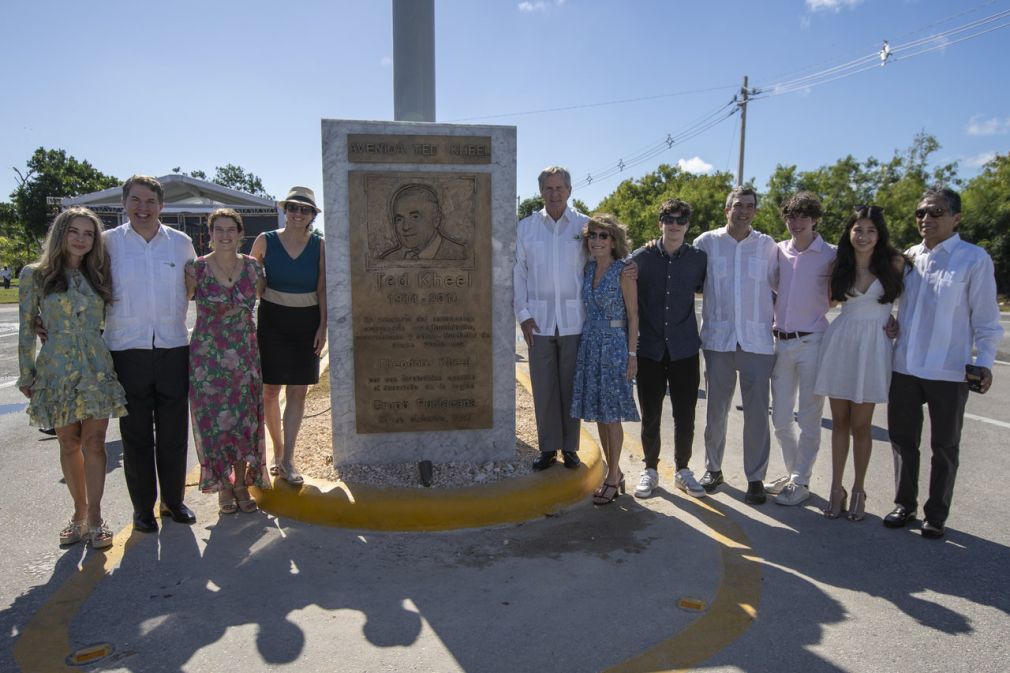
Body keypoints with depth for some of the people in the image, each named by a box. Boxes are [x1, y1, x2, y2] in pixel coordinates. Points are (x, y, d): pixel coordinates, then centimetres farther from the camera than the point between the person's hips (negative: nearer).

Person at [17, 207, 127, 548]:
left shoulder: (97, 277, 10)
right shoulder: (35, 275, 2)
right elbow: (27, 328, 3)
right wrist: (26, 375, 2)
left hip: (97, 369, 1)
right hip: (57, 371, -1)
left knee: (94, 443, 0)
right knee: (69, 445, 8)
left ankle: (94, 517, 5)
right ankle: (80, 511, 22)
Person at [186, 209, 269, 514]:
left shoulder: (252, 267, 1)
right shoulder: (196, 269, -6)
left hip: (245, 355, 2)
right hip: (207, 357, -2)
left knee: (245, 420, 6)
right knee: (215, 421, 3)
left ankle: (242, 483, 22)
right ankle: (223, 487, 20)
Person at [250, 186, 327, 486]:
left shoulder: (319, 245, 0)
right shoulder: (265, 241, -2)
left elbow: (323, 289, 2)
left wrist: (322, 327, -3)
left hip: (307, 323, 1)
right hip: (272, 320, 0)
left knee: (298, 392, 0)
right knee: (270, 391, 4)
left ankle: (287, 459, 6)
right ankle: (278, 450, 22)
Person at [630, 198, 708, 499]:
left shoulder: (699, 259, 1)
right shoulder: (641, 258, -1)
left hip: (684, 349, 1)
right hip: (650, 349, 0)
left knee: (685, 416, 6)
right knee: (650, 416, 7)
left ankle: (682, 470, 26)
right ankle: (650, 469, 26)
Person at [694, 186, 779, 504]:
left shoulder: (767, 245, 6)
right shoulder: (706, 242, 4)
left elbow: (779, 283, 12)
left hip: (757, 340, 0)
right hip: (718, 339, 0)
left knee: (757, 412, 1)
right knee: (716, 409, 10)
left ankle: (756, 477, 14)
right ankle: (713, 468, 26)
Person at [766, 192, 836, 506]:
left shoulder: (830, 255, -3)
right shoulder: (778, 251, 6)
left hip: (812, 342, -4)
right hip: (781, 342, 4)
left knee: (808, 418, 3)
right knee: (780, 418, 10)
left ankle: (800, 482, 15)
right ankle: (792, 472, 29)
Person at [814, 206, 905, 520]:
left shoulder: (893, 263, -3)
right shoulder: (840, 266, 4)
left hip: (873, 346, -2)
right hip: (840, 342, 2)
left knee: (860, 425, 3)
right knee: (840, 421, 8)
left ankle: (858, 491, 19)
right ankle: (836, 488, 18)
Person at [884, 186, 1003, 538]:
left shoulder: (974, 259, -5)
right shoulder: (909, 256, 6)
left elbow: (986, 318, -5)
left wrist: (984, 361, -12)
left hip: (948, 371, -4)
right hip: (904, 366, 4)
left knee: (944, 447, 11)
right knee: (902, 439, 13)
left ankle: (936, 514, 26)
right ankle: (904, 504, 30)